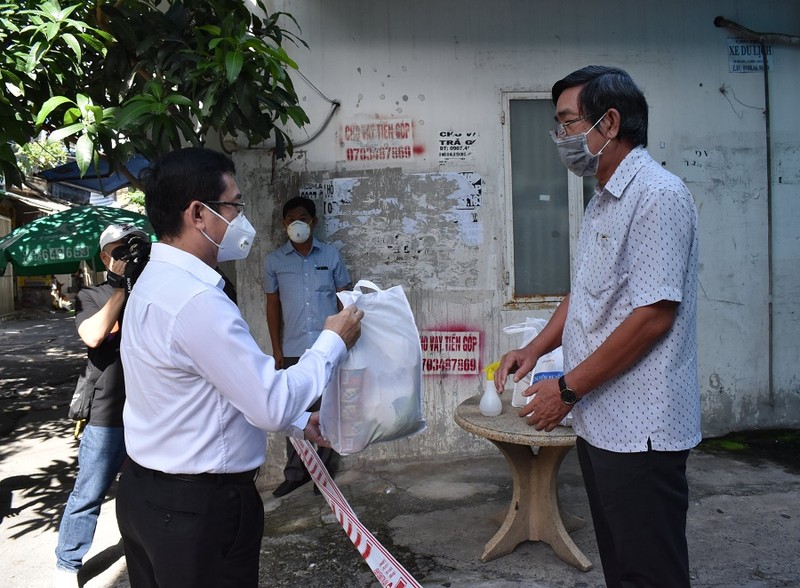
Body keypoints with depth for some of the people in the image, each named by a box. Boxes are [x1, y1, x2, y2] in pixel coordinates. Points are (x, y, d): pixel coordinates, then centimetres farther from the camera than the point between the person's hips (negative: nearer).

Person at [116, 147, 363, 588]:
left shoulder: (159, 282, 6)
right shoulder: (196, 299, -26)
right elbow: (272, 404, -24)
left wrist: (299, 423, 13)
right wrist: (333, 342, -11)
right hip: (199, 506, -9)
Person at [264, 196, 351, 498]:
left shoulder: (331, 255, 3)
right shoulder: (273, 261, 4)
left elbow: (343, 300, 7)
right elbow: (273, 307, 7)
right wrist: (277, 351, 4)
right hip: (293, 350, 1)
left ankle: (326, 471, 20)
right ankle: (295, 472, 20)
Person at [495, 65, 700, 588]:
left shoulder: (658, 195, -15)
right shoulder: (604, 202, 15)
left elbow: (654, 314, -22)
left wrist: (568, 389, -17)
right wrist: (536, 349, 6)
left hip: (638, 429, -9)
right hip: (601, 423, 9)